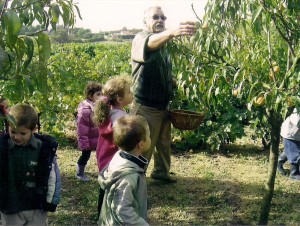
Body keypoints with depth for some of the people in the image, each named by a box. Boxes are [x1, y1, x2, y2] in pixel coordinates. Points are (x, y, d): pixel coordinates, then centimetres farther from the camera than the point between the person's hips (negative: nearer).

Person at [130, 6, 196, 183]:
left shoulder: (163, 43, 12)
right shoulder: (141, 39, -14)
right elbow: (152, 43, -41)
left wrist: (173, 80, 4)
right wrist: (173, 32, -60)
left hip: (163, 104, 8)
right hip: (146, 106, -8)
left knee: (164, 142, 21)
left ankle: (161, 171, 39)